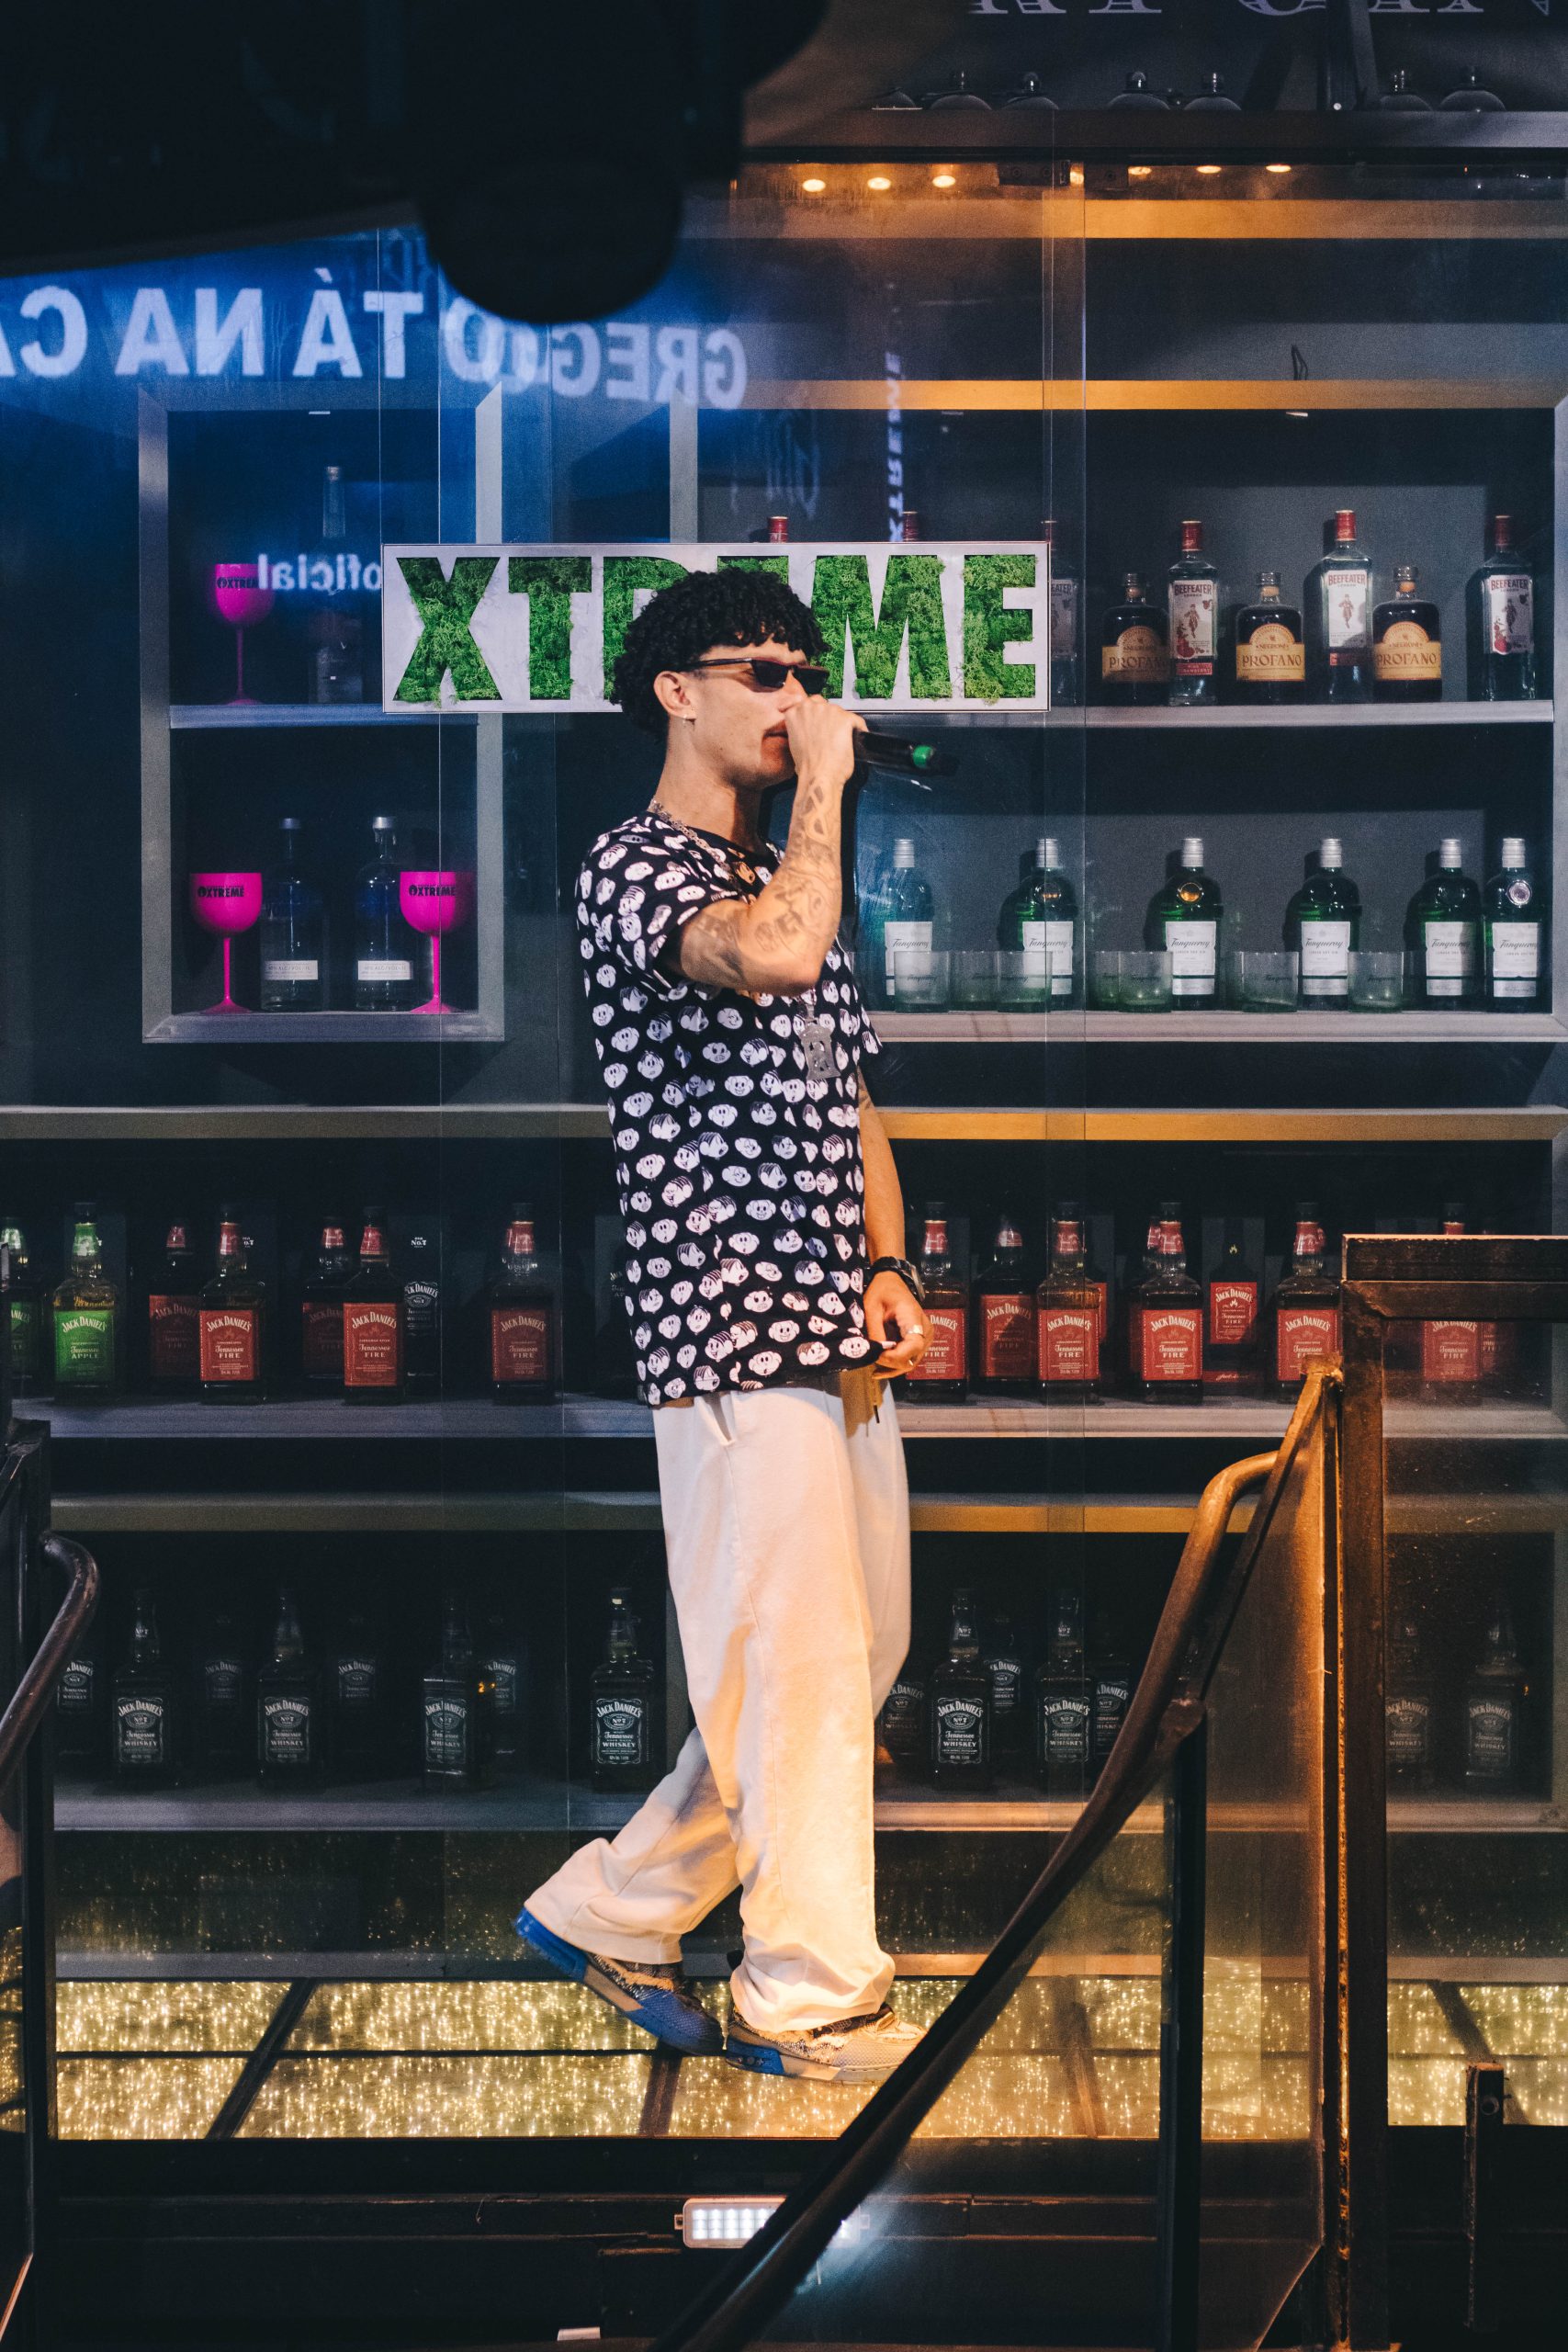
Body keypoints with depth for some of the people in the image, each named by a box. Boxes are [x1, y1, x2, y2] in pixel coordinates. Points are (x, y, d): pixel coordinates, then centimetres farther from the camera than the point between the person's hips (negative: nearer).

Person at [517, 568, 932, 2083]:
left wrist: (886, 1268, 9)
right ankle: (810, 1999, 4)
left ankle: (611, 1913, 23)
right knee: (799, 1663, -7)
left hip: (839, 1337, 9)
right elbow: (774, 954, -29)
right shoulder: (636, 866, -7)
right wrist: (825, 783, -14)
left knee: (857, 1657, 12)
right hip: (731, 1328, -9)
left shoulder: (787, 877, 22)